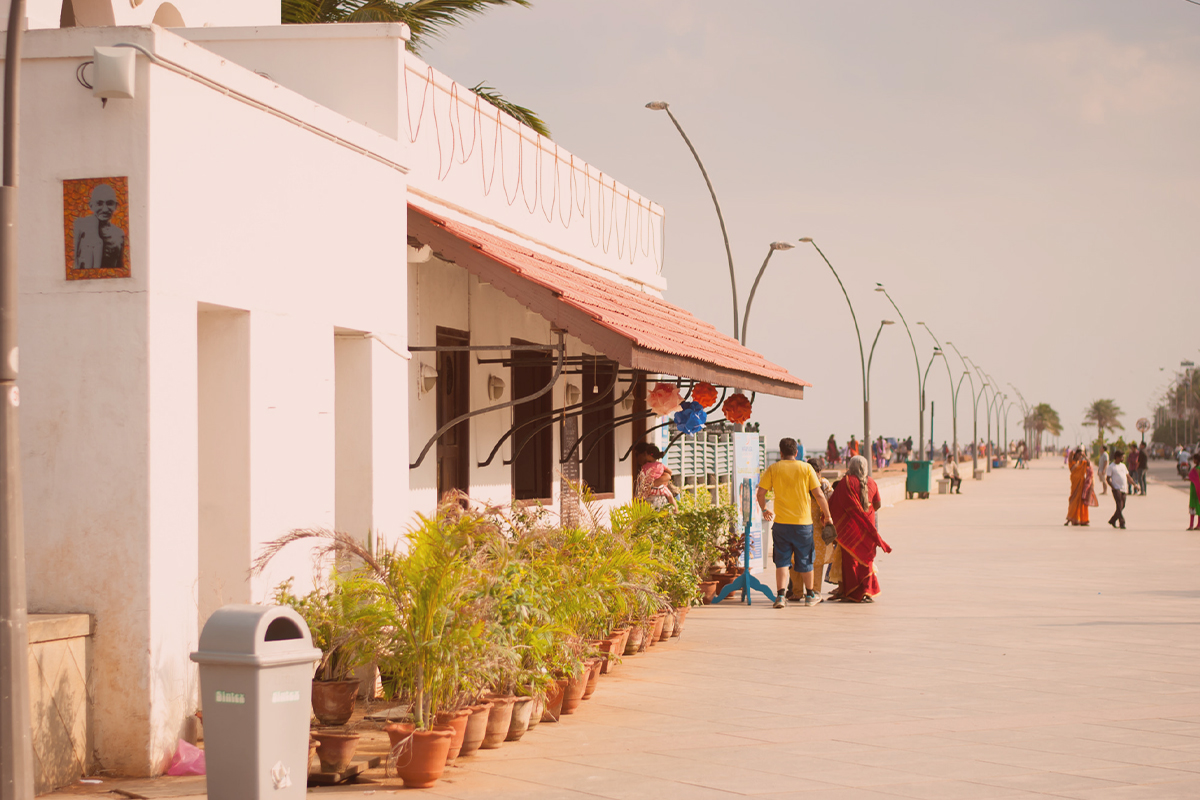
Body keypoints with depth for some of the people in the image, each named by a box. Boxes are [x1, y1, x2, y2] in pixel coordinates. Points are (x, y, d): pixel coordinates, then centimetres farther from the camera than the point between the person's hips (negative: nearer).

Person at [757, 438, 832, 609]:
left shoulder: (773, 469, 1)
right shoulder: (806, 468, 0)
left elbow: (760, 493, -2)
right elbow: (819, 495, -2)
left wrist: (764, 509, 17)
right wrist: (827, 516, 9)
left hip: (781, 522, 0)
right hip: (803, 522, 0)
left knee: (782, 560, 5)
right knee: (805, 560, 13)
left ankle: (780, 595, -8)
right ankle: (810, 596, 25)